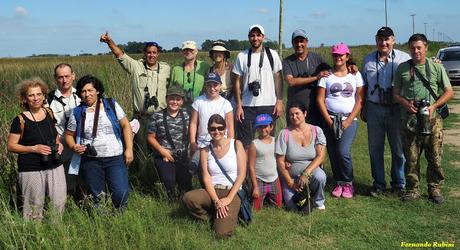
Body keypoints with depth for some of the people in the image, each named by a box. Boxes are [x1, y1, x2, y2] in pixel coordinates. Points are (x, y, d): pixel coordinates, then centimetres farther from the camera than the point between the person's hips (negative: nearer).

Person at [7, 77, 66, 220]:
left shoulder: (49, 113, 6)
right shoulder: (20, 120, -8)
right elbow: (11, 146, -5)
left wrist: (59, 144, 2)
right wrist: (34, 148, -16)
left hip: (54, 166, 4)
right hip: (31, 169, -4)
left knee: (60, 203, 5)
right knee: (35, 206, 2)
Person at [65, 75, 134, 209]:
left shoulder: (111, 105, 3)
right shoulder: (77, 112, 5)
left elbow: (125, 125, 3)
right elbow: (69, 134, 13)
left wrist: (129, 149, -4)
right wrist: (73, 146, -8)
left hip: (115, 158, -1)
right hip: (91, 161, 1)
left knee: (121, 194, -7)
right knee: (96, 198, 8)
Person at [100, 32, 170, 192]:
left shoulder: (166, 69, 6)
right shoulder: (136, 66, 0)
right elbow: (120, 55, -10)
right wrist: (109, 41, -25)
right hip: (141, 118, -1)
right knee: (141, 153, 5)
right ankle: (144, 187, 16)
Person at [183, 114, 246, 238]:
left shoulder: (236, 145, 1)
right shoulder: (205, 150, 8)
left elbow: (241, 174, -3)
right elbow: (206, 178, -1)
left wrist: (229, 198, -13)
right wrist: (216, 201, -16)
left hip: (232, 192, -3)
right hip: (212, 191, 3)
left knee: (222, 233, -24)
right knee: (188, 198, -30)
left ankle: (230, 216, 11)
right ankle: (213, 217, -2)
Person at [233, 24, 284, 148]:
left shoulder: (272, 54, 4)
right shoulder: (242, 56, 4)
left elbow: (278, 78, 5)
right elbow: (237, 81, 4)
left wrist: (279, 101, -3)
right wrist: (238, 105, -2)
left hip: (269, 105, 0)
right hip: (247, 106, 0)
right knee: (244, 142, 2)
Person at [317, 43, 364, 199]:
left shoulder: (355, 75, 5)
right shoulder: (326, 75, 6)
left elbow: (359, 100, 1)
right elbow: (320, 99, 3)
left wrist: (349, 121, -8)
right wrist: (329, 120, -6)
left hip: (349, 120, -2)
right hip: (330, 119, 2)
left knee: (343, 152, -16)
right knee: (333, 153, 1)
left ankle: (348, 184, 3)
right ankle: (339, 183, 17)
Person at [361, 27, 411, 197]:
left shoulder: (404, 58, -1)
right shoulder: (368, 60, 8)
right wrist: (363, 109, 13)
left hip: (396, 109, -2)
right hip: (374, 108, 2)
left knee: (398, 149, 5)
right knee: (375, 148, 7)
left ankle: (399, 184, 19)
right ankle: (379, 184, 19)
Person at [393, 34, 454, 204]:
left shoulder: (437, 67, 6)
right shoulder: (402, 68, 9)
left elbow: (449, 92, 7)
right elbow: (395, 94, 11)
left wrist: (434, 106, -8)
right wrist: (405, 103, -10)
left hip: (432, 120, 0)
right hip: (409, 120, 1)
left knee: (435, 158, 2)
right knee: (411, 158, 4)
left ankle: (435, 189, 17)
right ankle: (413, 190, 16)